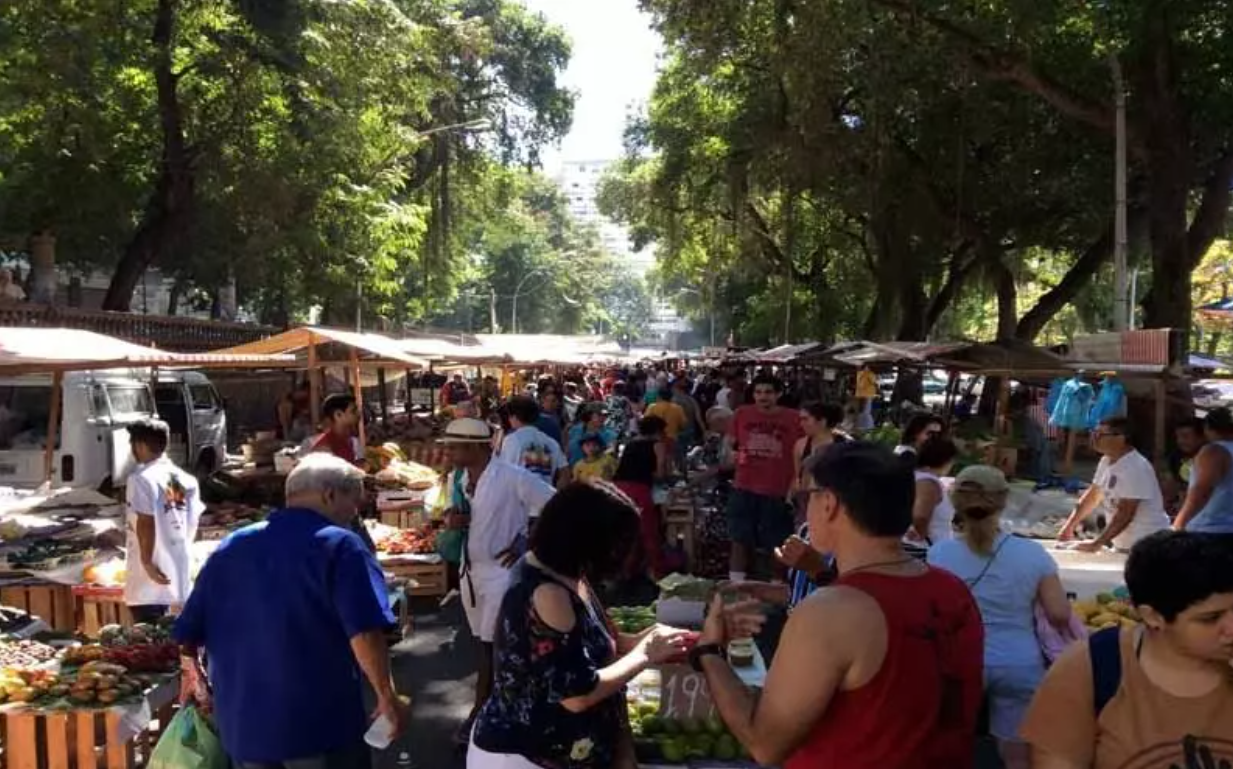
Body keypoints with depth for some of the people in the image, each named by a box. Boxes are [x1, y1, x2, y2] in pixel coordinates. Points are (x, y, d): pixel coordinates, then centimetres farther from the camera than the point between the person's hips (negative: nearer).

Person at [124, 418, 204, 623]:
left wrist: (146, 561, -16)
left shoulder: (141, 478, -12)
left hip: (151, 580, -7)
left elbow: (145, 523, -19)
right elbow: (193, 524, 12)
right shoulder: (185, 479, 10)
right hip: (179, 577, 7)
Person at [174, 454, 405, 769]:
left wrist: (195, 678, 29)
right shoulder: (340, 545, -11)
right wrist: (388, 697, -13)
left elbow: (188, 635, 13)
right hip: (323, 723, -5)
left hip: (243, 725, 6)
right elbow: (365, 634, -22)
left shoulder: (230, 546, 8)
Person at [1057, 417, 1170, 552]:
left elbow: (1125, 514, -26)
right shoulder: (1106, 461, 5)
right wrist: (1069, 526, 10)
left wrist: (1096, 544, -26)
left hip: (1148, 545, -8)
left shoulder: (1135, 468, -22)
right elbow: (1092, 496, 15)